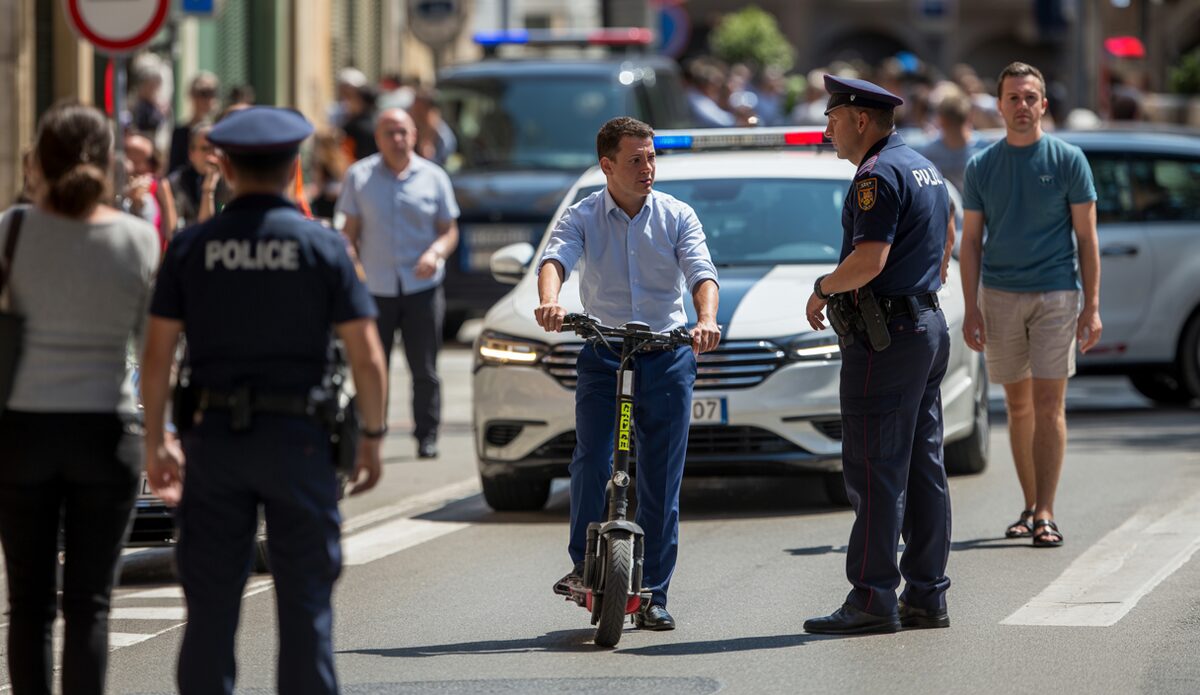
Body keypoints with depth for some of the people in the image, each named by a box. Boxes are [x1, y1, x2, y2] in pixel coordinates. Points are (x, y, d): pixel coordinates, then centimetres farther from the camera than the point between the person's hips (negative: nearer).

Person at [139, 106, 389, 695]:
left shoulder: (191, 247, 1)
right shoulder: (322, 247, -2)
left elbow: (157, 354, 1)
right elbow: (366, 357, -4)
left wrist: (155, 441, 9)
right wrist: (372, 437, 6)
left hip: (214, 432, 1)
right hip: (297, 436, -1)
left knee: (210, 604, 6)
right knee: (305, 602, 4)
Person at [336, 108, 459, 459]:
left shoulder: (433, 177, 7)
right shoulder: (359, 176, 6)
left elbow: (449, 230, 9)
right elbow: (351, 230, 7)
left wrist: (436, 253, -12)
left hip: (422, 286, 0)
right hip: (375, 287, 0)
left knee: (425, 369, 0)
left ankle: (427, 436, 9)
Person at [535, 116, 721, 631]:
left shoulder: (677, 216, 2)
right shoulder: (582, 217, 0)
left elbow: (701, 272, -12)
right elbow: (555, 259, -19)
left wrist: (706, 319, -33)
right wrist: (549, 301, -42)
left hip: (668, 355, 1)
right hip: (603, 354, -1)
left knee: (661, 478, 1)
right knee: (591, 461, -17)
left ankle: (652, 593, 8)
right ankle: (583, 563, 3)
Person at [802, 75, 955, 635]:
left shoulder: (879, 174, -15)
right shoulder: (923, 169, 17)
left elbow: (870, 258, -24)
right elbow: (945, 241, 29)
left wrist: (823, 288, -9)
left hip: (885, 337, -10)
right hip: (928, 326, 10)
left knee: (874, 472, -8)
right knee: (923, 469, 10)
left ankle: (871, 600, -9)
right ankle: (927, 596, 12)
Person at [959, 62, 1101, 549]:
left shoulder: (1068, 160, 0)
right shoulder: (982, 166, 6)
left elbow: (1086, 237, 1)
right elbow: (971, 241, 8)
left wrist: (1092, 307, -6)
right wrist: (971, 309, 1)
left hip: (1055, 295, -3)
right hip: (999, 297, 3)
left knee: (1048, 405, -8)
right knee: (1018, 407, 9)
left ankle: (1045, 514, -9)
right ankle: (1030, 507, 17)